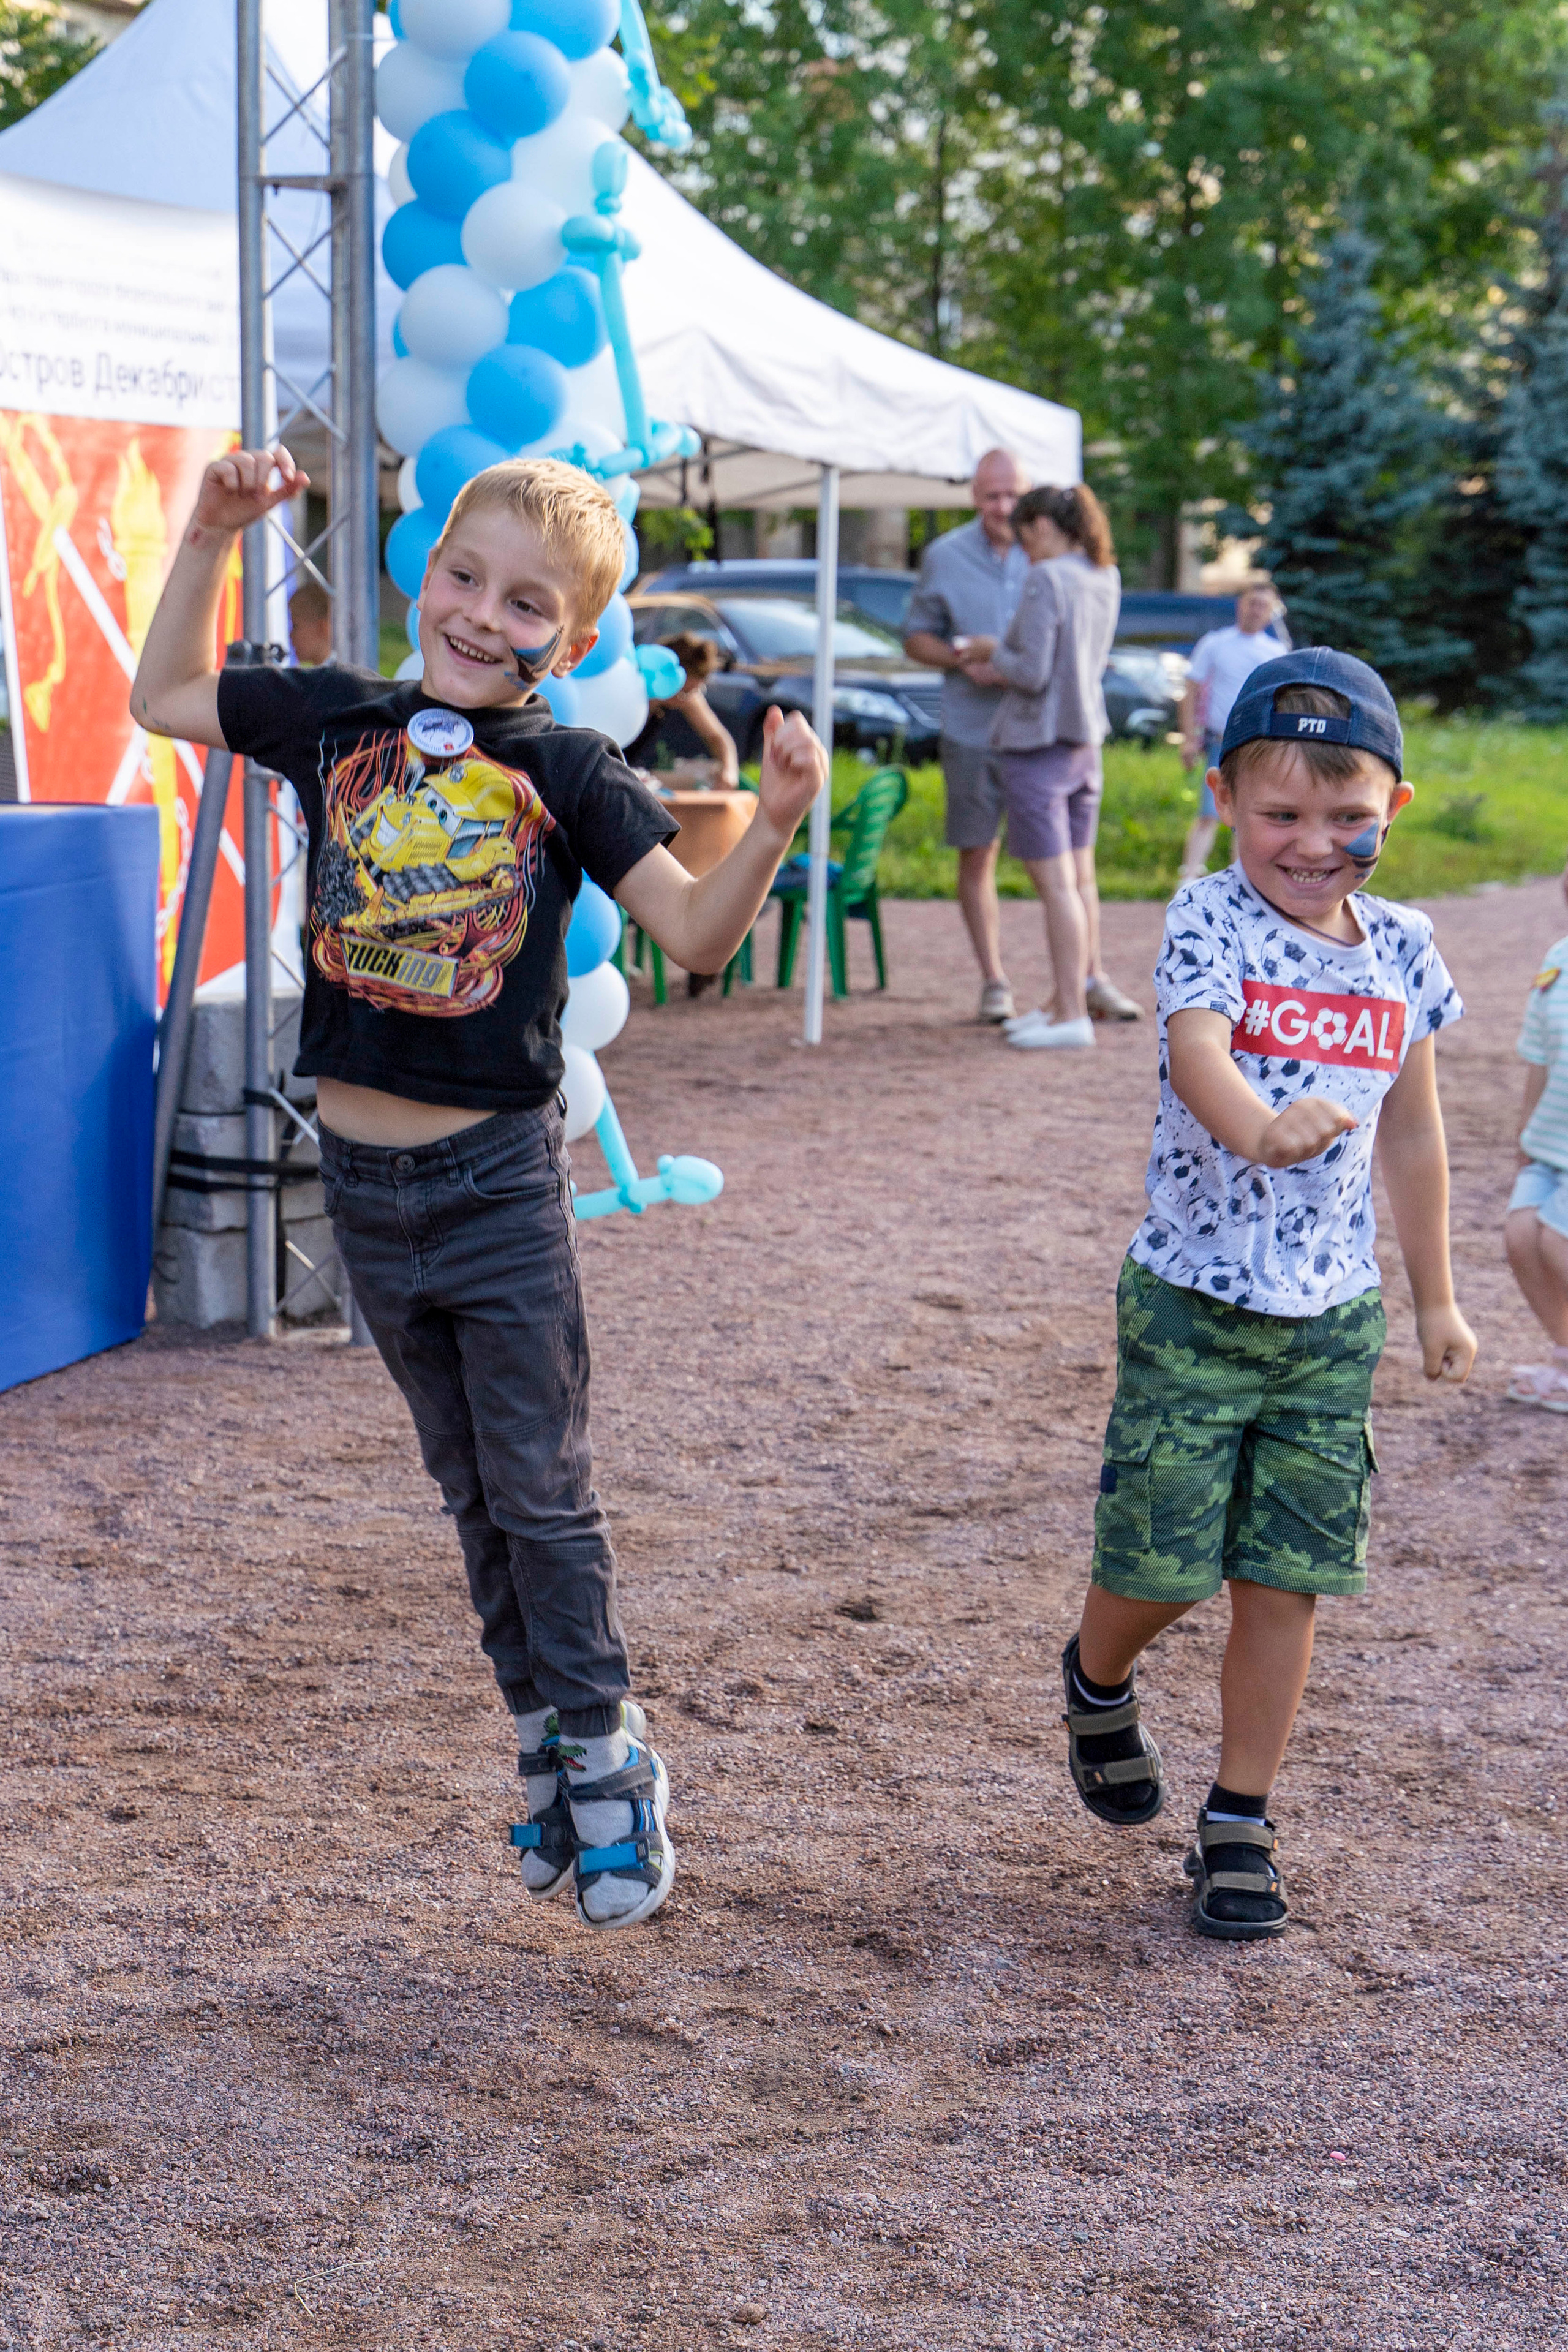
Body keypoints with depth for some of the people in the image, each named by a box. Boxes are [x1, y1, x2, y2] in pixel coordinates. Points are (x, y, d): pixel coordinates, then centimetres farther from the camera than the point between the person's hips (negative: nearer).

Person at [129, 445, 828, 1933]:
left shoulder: (568, 775, -7)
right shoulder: (339, 720, 2)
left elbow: (694, 933, -13)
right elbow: (161, 700, 14)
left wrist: (773, 826, -30)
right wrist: (210, 536, 6)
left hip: (499, 1179, -4)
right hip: (363, 1178, 4)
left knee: (541, 1491, 3)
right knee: (470, 1489, 15)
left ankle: (606, 1759, 18)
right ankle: (543, 1749, 28)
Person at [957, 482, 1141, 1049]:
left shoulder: (1046, 580, -17)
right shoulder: (1105, 578, 8)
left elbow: (1033, 675, -20)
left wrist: (994, 650, -2)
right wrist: (1001, 672, 12)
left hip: (1037, 744, -8)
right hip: (1085, 741, 8)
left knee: (1056, 883, -6)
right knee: (1079, 875, 19)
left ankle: (1072, 1014, -4)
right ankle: (1087, 983, 31)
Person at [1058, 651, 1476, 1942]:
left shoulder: (1401, 947, 4)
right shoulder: (1212, 919, -10)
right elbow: (1196, 1048, -31)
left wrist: (1437, 1297, 20)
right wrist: (1261, 1129, -53)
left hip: (1334, 1315, 4)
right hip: (1195, 1302, -3)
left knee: (1286, 1578, 5)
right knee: (1162, 1560, -1)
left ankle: (1241, 1823, 19)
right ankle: (1099, 1679, 34)